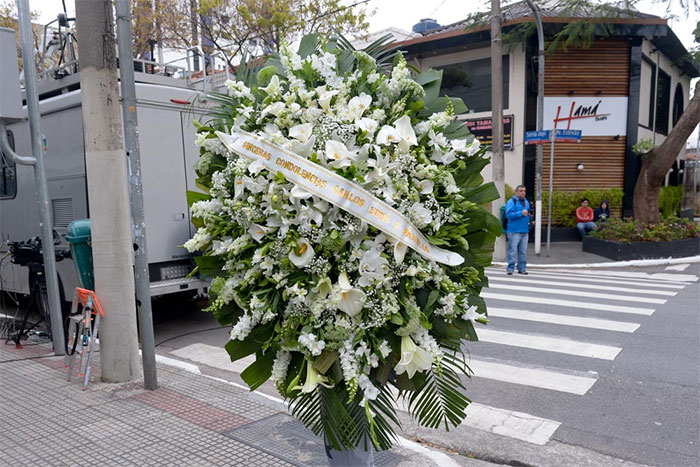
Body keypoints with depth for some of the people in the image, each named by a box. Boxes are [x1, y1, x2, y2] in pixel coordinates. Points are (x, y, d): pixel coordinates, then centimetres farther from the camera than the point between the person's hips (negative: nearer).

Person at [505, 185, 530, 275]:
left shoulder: (526, 202, 19)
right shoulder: (511, 201, -4)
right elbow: (508, 214, -16)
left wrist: (529, 215, 9)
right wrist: (521, 213, -18)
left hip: (524, 230, 7)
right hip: (514, 231, -6)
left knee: (523, 251, 8)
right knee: (512, 250, -5)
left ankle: (522, 268, 15)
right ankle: (510, 268, 1)